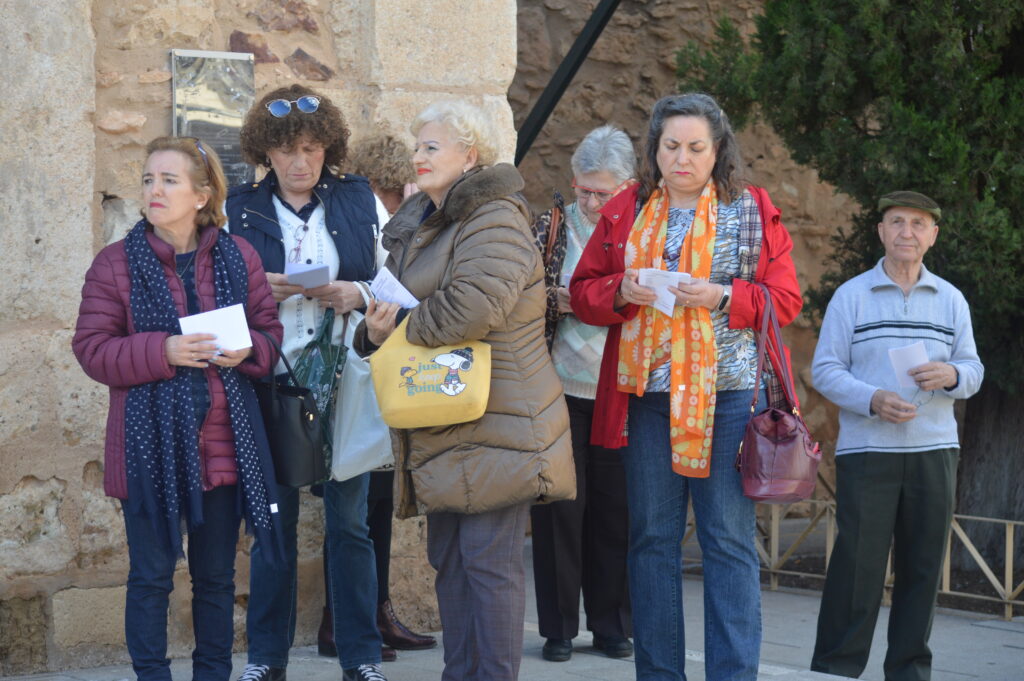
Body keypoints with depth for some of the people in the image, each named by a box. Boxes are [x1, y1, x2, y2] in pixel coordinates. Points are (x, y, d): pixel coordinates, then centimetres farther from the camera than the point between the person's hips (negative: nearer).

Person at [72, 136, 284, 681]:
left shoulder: (237, 258, 5)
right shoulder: (116, 263, -3)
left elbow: (269, 330, 12)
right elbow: (92, 349, -6)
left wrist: (246, 350, -11)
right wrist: (162, 352, -20)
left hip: (224, 446, 3)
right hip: (151, 446, -3)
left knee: (216, 575, 13)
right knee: (151, 577, 4)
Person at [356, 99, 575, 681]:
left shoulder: (495, 222, -12)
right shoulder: (417, 224, 18)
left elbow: (472, 305, -28)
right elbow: (393, 307, 24)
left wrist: (403, 329, -11)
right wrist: (375, 331, 0)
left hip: (496, 427, -10)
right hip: (442, 433, 10)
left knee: (489, 559, -8)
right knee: (448, 557, 12)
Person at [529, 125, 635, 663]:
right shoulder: (553, 226, 2)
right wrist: (557, 302, -15)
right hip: (562, 391, -1)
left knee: (616, 510, 5)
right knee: (561, 506, 1)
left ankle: (611, 624, 15)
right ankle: (559, 627, 8)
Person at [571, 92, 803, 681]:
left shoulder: (752, 212, 4)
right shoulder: (625, 212, 11)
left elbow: (786, 298, 2)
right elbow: (583, 290, 12)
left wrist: (725, 297, -15)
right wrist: (622, 291, -9)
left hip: (727, 394, -3)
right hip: (645, 393, 3)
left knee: (729, 541, -2)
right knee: (652, 538, 6)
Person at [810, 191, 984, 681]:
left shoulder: (950, 300, 13)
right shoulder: (851, 296, 4)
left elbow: (973, 370, 12)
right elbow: (825, 369, -1)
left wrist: (952, 376, -12)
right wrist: (873, 400, -17)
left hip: (934, 451, 3)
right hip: (866, 451, -3)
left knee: (923, 566, 4)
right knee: (857, 564, -7)